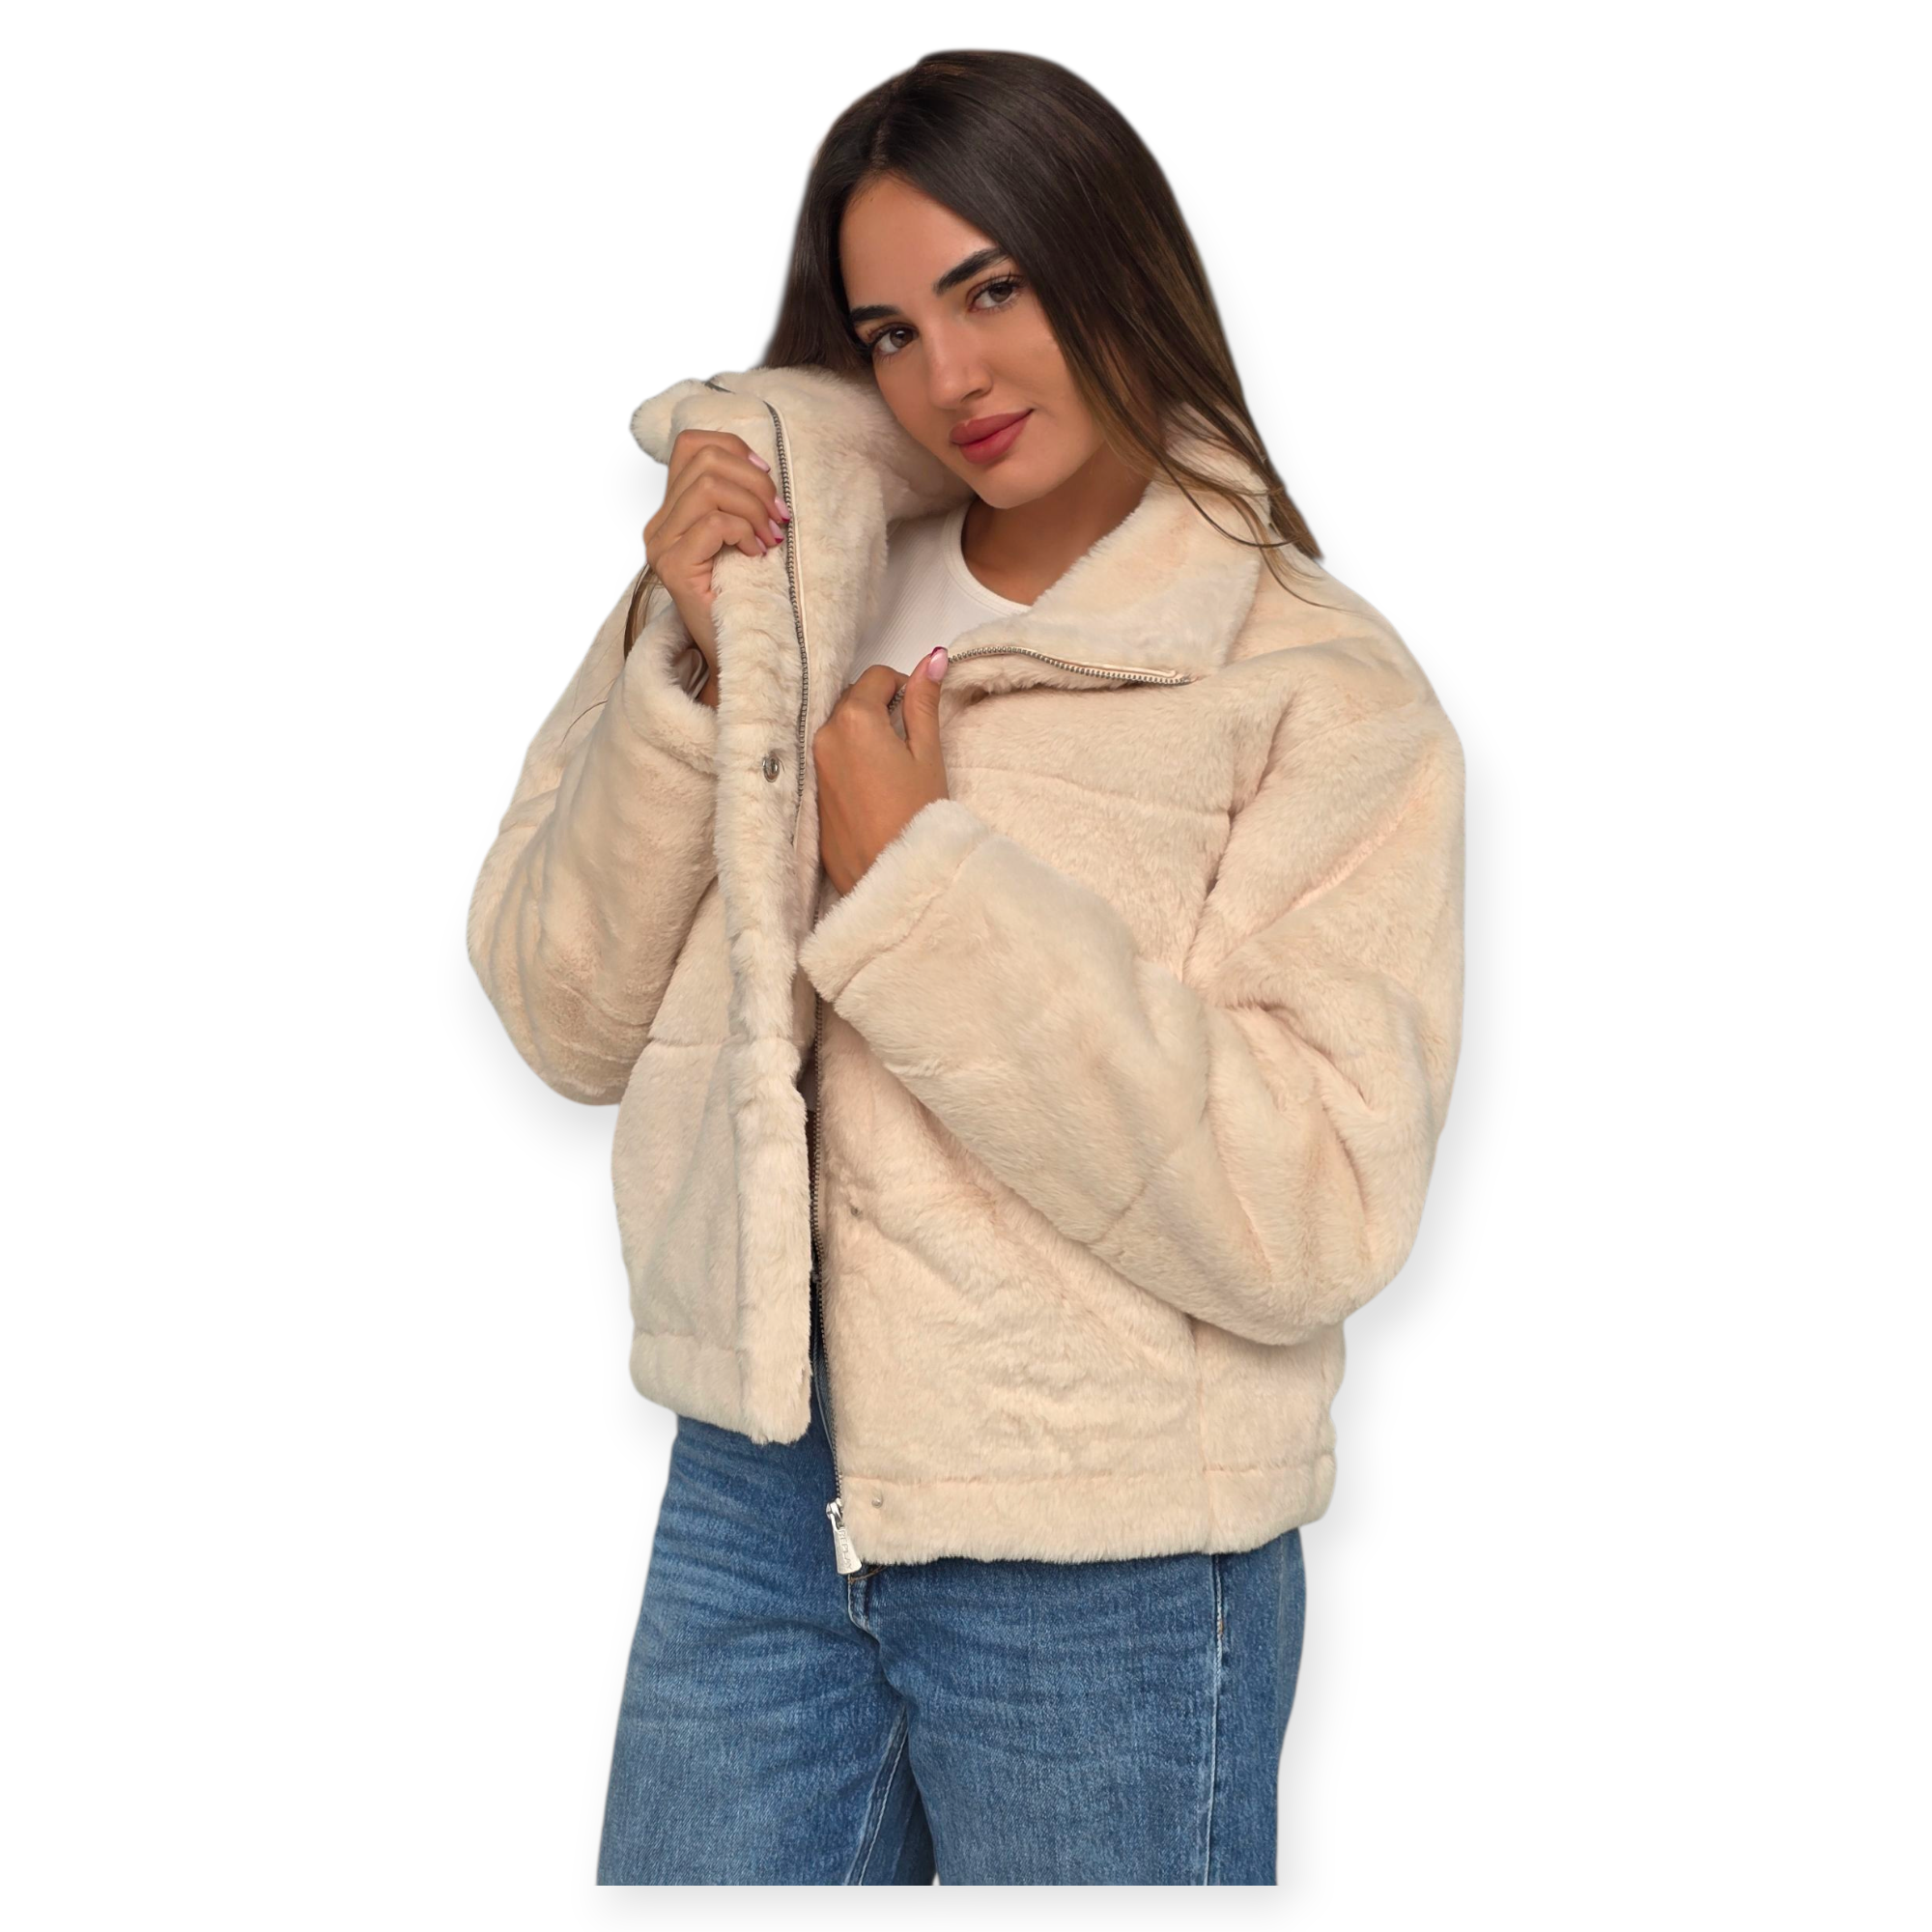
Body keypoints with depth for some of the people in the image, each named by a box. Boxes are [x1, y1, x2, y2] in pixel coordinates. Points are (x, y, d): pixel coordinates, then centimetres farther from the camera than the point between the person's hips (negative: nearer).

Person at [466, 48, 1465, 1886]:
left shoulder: (1323, 693, -9)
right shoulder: (775, 591, 4)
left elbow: (1312, 1216, -19)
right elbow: (570, 1022, 2)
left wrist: (925, 889, -19)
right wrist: (694, 678, -11)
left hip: (1105, 1576, -3)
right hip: (754, 1497, 4)